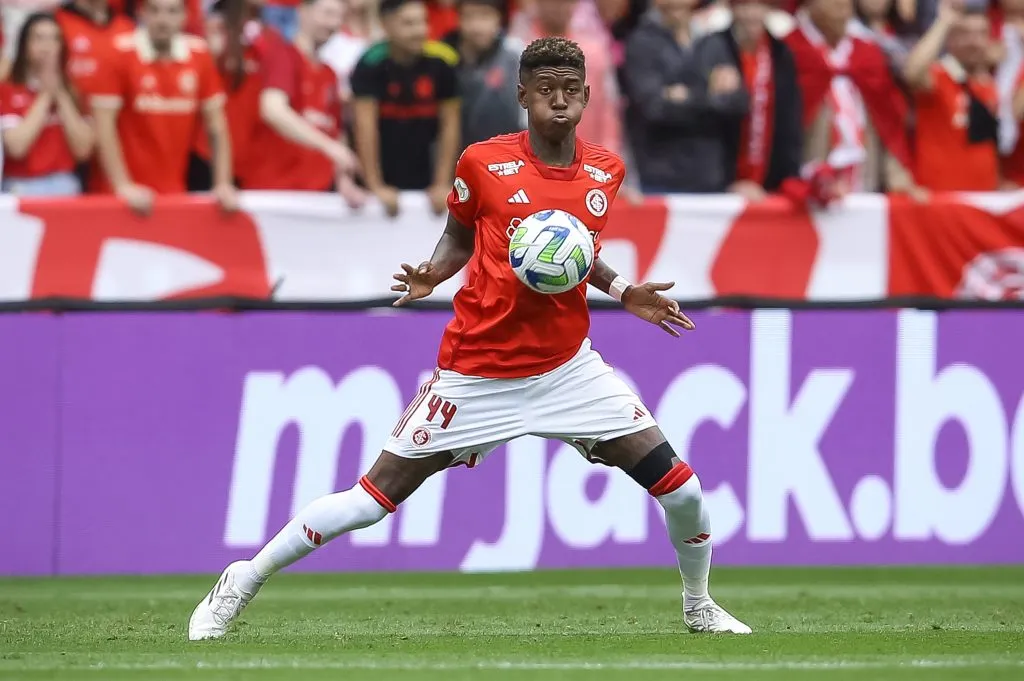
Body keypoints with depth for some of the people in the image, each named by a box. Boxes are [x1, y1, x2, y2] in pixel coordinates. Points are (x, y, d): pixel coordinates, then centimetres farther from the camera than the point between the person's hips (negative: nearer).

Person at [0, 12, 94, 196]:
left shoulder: (73, 91, 9)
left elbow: (83, 149, -2)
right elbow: (16, 147, -15)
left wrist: (61, 96, -6)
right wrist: (45, 96, -10)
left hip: (65, 188, 3)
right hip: (21, 190, -3)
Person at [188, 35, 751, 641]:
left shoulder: (606, 172, 1)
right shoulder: (484, 164, -9)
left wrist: (622, 291, 4)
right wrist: (430, 275, -13)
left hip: (567, 367, 3)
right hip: (479, 372, -3)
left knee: (678, 486, -4)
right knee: (381, 492, -4)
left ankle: (699, 604, 24)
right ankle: (239, 586, 9)